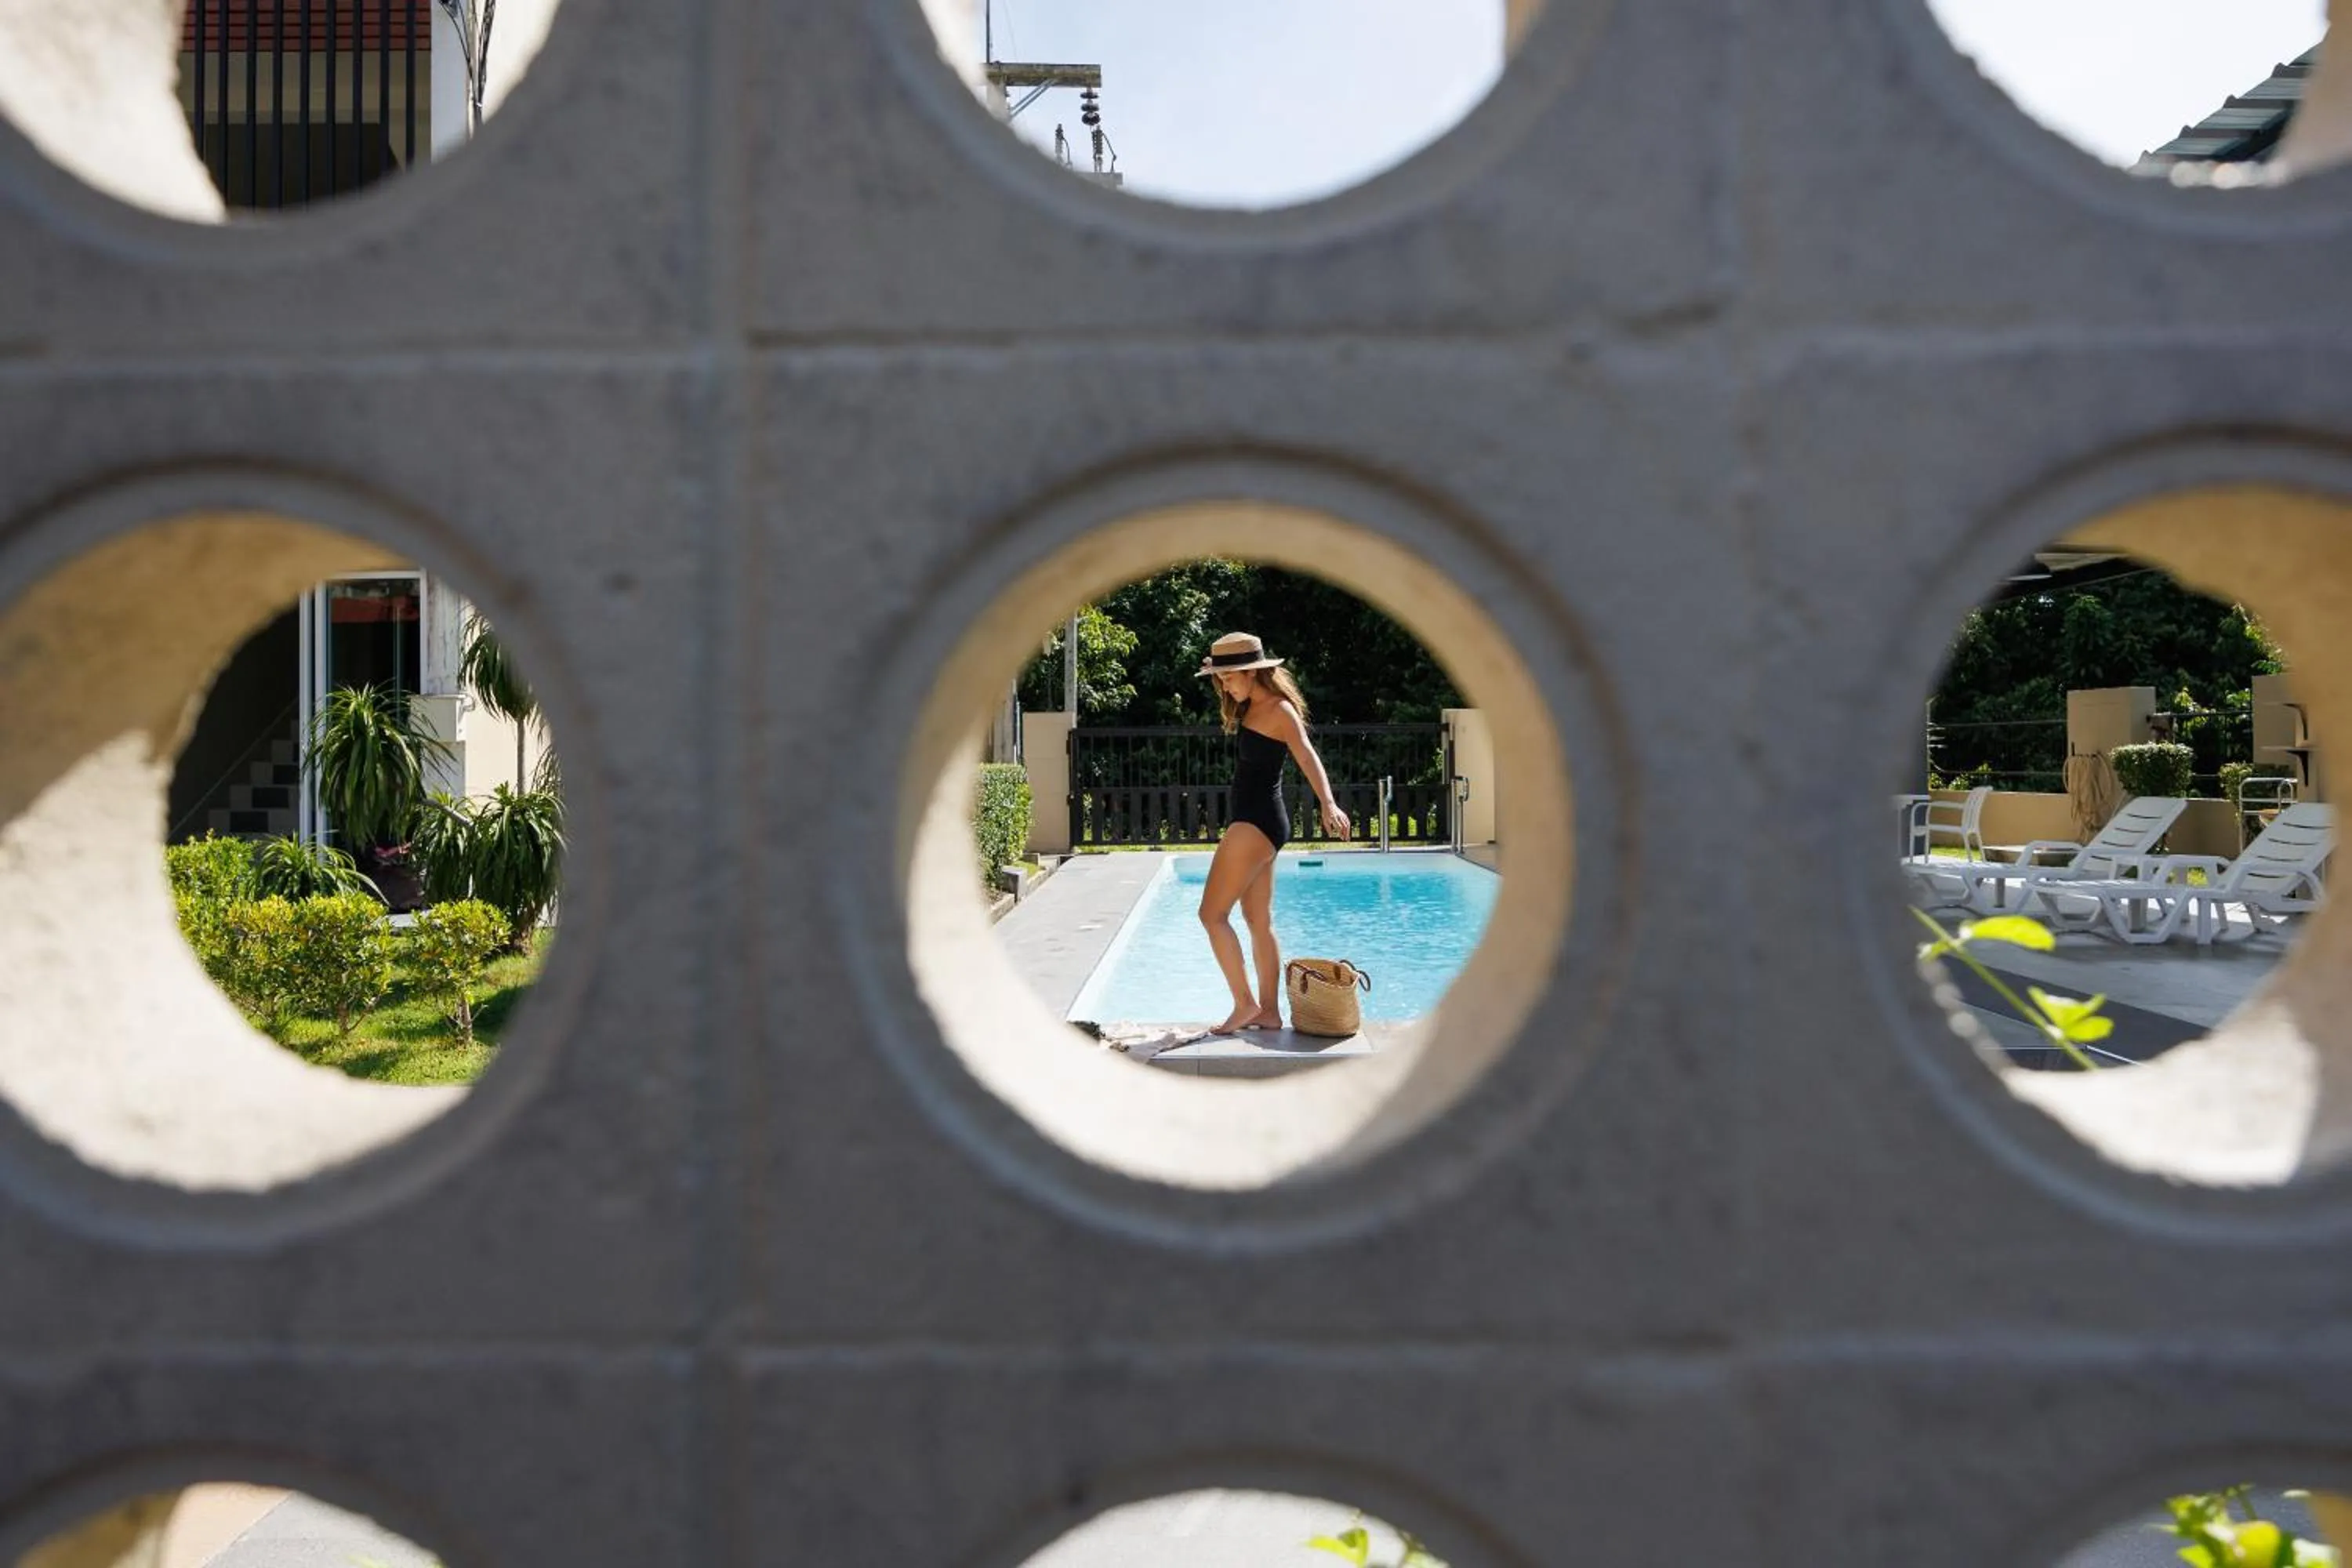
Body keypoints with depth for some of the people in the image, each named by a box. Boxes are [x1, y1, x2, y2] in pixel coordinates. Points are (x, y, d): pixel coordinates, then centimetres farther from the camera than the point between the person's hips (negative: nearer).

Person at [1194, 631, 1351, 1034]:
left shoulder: (1280, 711, -14)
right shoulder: (1251, 709, 13)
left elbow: (1307, 758, -30)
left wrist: (1328, 804, -42)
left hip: (1258, 823, -10)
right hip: (1253, 822, 10)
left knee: (1212, 913, -9)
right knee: (1259, 921, 11)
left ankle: (1245, 1004, -4)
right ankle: (1269, 1011, 16)